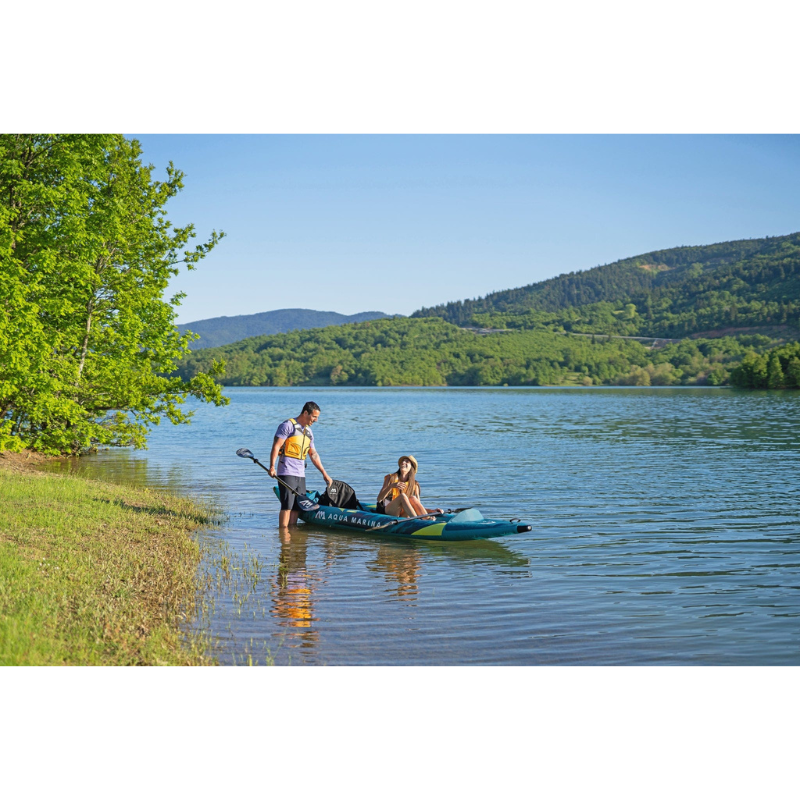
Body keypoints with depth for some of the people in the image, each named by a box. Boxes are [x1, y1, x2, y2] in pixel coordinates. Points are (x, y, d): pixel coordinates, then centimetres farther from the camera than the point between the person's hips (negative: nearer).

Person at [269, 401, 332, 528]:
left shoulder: (308, 431, 18)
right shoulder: (288, 425, -5)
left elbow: (313, 454, 24)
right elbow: (276, 446, -12)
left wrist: (324, 474, 23)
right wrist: (272, 467, -23)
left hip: (300, 475, 7)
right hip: (287, 473, -7)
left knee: (297, 506, 5)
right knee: (287, 506, -12)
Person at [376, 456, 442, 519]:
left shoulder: (414, 485, 6)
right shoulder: (391, 478, 1)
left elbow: (418, 506, 3)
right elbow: (379, 499, -7)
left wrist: (432, 510, -14)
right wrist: (391, 486, -22)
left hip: (402, 515, 2)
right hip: (387, 511, -2)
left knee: (413, 498, -25)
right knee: (402, 496, -29)